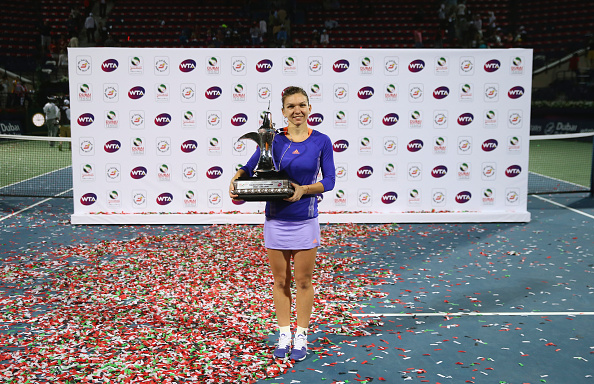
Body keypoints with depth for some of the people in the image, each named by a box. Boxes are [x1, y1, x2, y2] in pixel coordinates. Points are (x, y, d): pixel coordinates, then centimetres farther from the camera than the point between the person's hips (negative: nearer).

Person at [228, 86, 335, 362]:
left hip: (305, 221, -1)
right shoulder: (273, 139, 0)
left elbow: (329, 180, -3)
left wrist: (304, 189, -18)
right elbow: (250, 168, 1)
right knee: (280, 282, 11)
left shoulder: (321, 141, -1)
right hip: (275, 220, 1)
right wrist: (236, 179, -20)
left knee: (303, 281, 8)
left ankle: (301, 337, 23)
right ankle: (283, 336, 26)